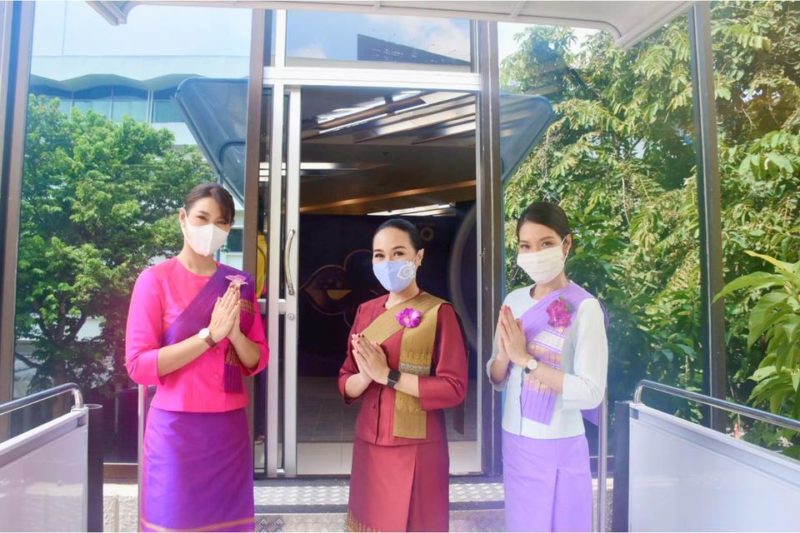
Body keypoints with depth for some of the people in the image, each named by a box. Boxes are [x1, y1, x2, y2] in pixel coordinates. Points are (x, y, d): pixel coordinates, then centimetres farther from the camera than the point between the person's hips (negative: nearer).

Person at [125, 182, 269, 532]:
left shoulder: (240, 283, 5)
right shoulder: (156, 279, -7)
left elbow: (257, 362, 5)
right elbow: (138, 365, -13)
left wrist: (235, 333, -14)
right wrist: (209, 335, -20)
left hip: (230, 428, 4)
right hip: (176, 428, -4)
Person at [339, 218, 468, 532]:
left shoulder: (438, 312, -10)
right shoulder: (366, 311, 5)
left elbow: (454, 388, -16)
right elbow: (345, 383, 6)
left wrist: (388, 375, -19)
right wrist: (366, 376, -15)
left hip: (416, 449, -5)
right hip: (368, 445, 5)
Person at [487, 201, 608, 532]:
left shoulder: (584, 307, -15)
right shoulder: (513, 301, 2)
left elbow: (591, 393, -21)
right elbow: (496, 380, 6)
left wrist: (525, 359, -21)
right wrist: (504, 356, -15)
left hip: (558, 448, -5)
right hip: (514, 442, 5)